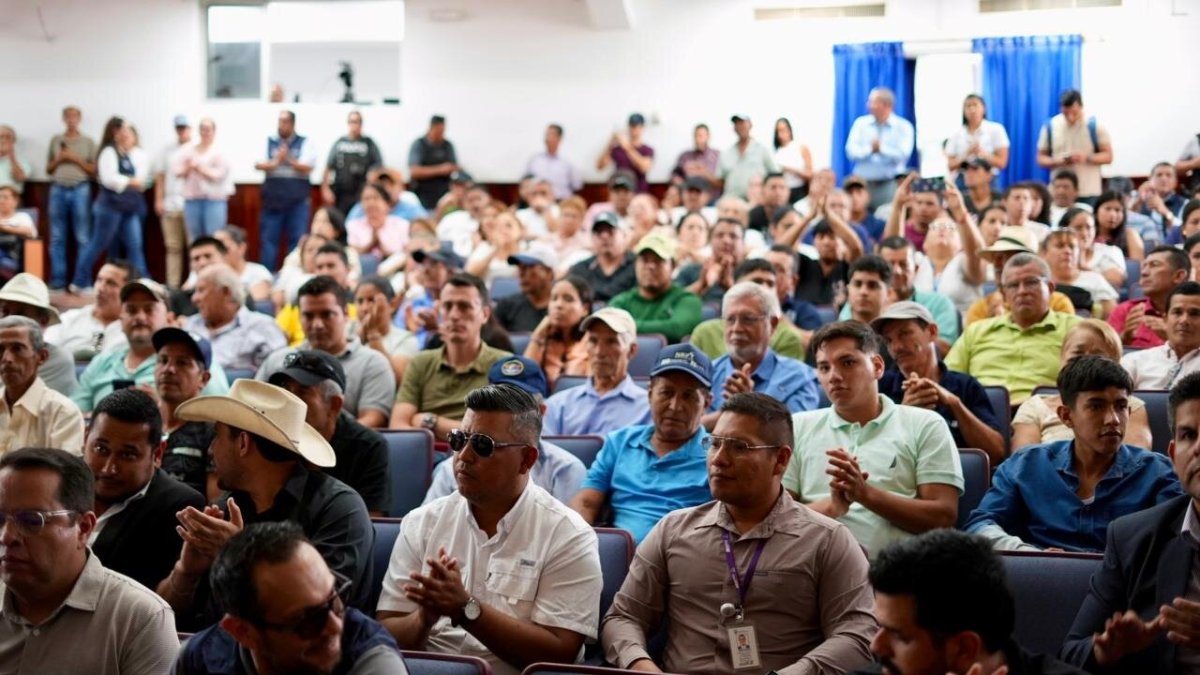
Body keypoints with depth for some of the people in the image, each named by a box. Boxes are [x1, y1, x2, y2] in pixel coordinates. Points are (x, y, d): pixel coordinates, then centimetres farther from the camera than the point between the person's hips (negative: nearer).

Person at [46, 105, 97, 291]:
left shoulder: (88, 141, 8)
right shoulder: (55, 140, 14)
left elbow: (94, 170, 4)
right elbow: (48, 169, 16)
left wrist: (76, 159, -7)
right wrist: (58, 159, -2)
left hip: (80, 190, -2)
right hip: (58, 190, 2)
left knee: (82, 238, -4)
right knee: (57, 238, 2)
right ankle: (58, 282, 5)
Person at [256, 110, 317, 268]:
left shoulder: (305, 143, 4)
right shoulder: (268, 142, 9)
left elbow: (307, 167, -7)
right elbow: (259, 165, -2)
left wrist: (289, 160, -22)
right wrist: (275, 162, -21)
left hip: (298, 202, -1)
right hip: (272, 200, 2)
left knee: (297, 240, -2)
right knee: (268, 239, 1)